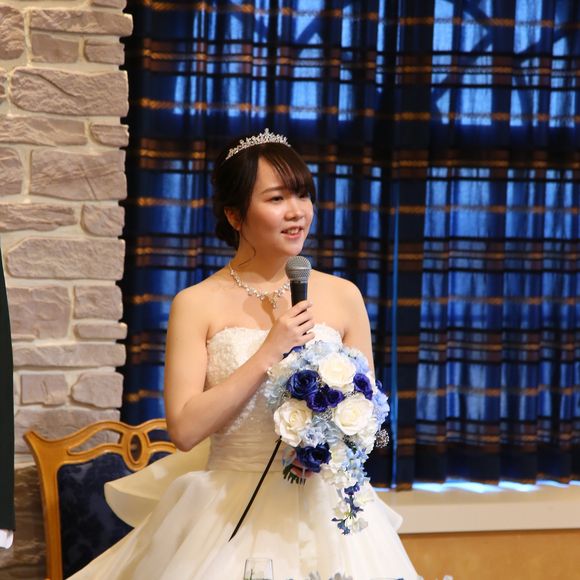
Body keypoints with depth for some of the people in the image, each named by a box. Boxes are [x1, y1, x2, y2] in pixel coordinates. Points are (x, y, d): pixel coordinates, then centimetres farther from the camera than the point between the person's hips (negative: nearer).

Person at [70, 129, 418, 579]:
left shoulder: (343, 296, 1)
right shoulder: (197, 304, -5)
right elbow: (184, 429, -13)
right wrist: (269, 353, -16)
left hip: (324, 510, 2)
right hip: (233, 513, -2)